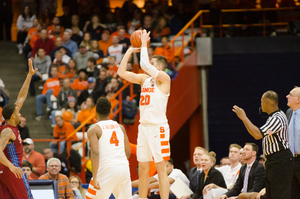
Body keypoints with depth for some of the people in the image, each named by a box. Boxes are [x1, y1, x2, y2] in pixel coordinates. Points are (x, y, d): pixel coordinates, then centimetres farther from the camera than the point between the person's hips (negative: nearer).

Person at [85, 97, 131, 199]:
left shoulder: (93, 130, 0)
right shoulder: (120, 127, 15)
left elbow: (95, 153, -13)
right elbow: (128, 152, 15)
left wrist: (94, 178, -17)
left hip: (107, 167, -4)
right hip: (124, 166, 4)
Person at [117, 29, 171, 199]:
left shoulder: (164, 78, -7)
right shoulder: (144, 79, 14)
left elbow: (144, 65, -21)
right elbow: (121, 72, 13)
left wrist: (144, 44, -10)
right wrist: (130, 50, 10)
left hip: (158, 127, -7)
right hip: (144, 126, 7)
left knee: (161, 168, -7)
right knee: (143, 169, 9)